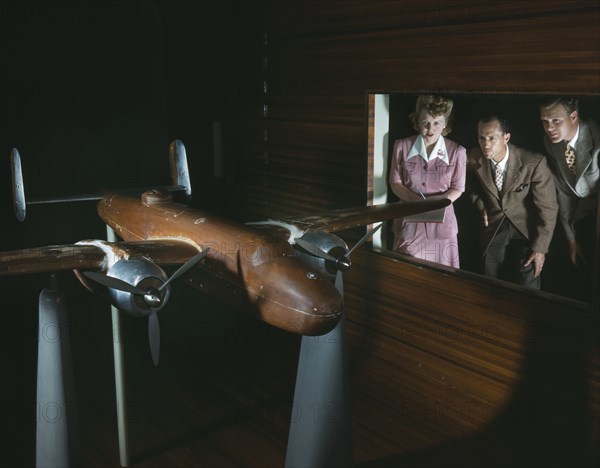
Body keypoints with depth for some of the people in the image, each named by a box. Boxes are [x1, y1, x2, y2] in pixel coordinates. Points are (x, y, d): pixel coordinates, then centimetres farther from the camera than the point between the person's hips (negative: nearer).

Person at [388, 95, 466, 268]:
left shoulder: (457, 152, -8)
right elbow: (395, 182, 2)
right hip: (409, 220, 1)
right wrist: (414, 199, -16)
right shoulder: (402, 146, -5)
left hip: (441, 221, -1)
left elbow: (457, 188, 1)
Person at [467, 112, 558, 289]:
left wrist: (540, 248, -15)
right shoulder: (474, 158, -14)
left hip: (526, 228, -3)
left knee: (527, 293, -12)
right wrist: (481, 206, -4)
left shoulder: (534, 163, -26)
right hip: (493, 227, 3)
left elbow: (548, 208, -16)